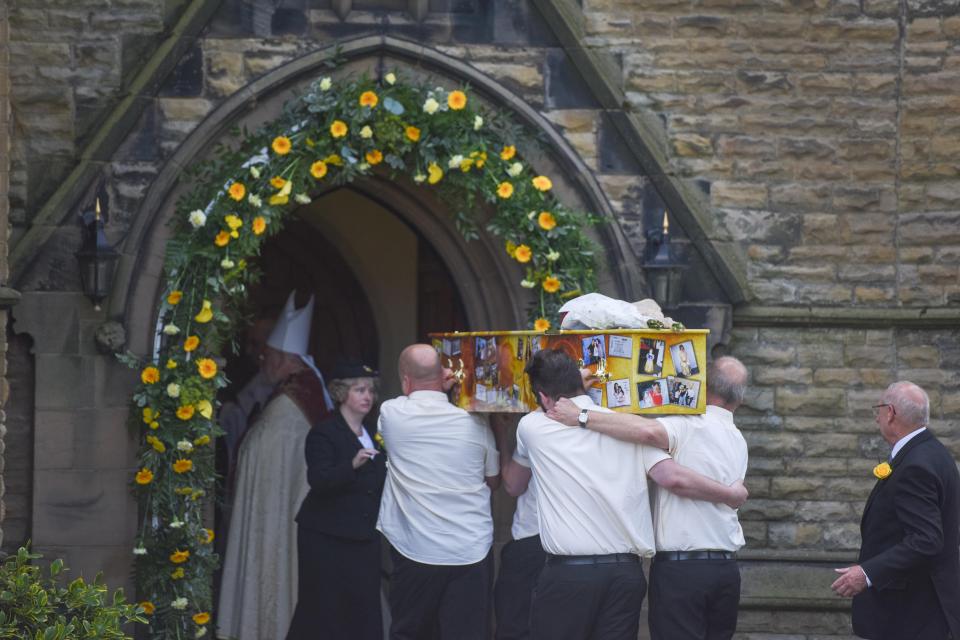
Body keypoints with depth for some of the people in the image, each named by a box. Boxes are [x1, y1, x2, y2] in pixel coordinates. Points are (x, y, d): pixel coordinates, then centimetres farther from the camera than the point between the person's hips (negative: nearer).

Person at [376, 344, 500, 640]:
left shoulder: (391, 413, -6)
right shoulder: (475, 423, -1)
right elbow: (494, 480, 14)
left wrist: (442, 386, 15)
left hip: (415, 551, -1)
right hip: (471, 552, 1)